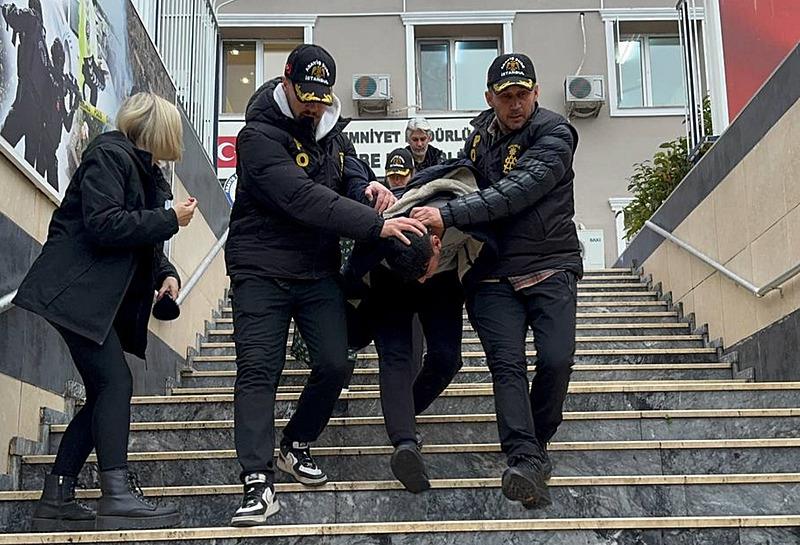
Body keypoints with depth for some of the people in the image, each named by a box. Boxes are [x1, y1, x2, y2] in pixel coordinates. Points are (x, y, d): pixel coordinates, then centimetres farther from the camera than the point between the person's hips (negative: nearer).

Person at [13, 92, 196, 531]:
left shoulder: (141, 168, 20)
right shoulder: (108, 155, -9)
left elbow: (142, 240, 21)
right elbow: (103, 225, -22)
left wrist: (166, 272, 2)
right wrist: (170, 220, -15)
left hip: (105, 299, 10)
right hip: (77, 292, -10)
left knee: (103, 394, 7)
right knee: (115, 383, -16)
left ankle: (56, 502, 12)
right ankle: (118, 495, -15)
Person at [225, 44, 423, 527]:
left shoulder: (332, 131, 9)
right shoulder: (259, 135, -14)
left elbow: (348, 175, 24)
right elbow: (304, 199, -27)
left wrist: (367, 188, -4)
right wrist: (376, 224, -32)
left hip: (320, 271, 6)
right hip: (263, 270, -6)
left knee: (334, 365, -2)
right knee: (258, 369, -10)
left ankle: (296, 446, 21)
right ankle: (259, 483, -10)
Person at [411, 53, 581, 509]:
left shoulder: (554, 134, -8)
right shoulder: (481, 135, 13)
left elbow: (516, 192, -23)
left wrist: (448, 215, -30)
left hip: (550, 266, -3)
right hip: (493, 274, 4)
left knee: (557, 360, -14)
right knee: (507, 364, -12)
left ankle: (537, 444, 11)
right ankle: (526, 462, -18)